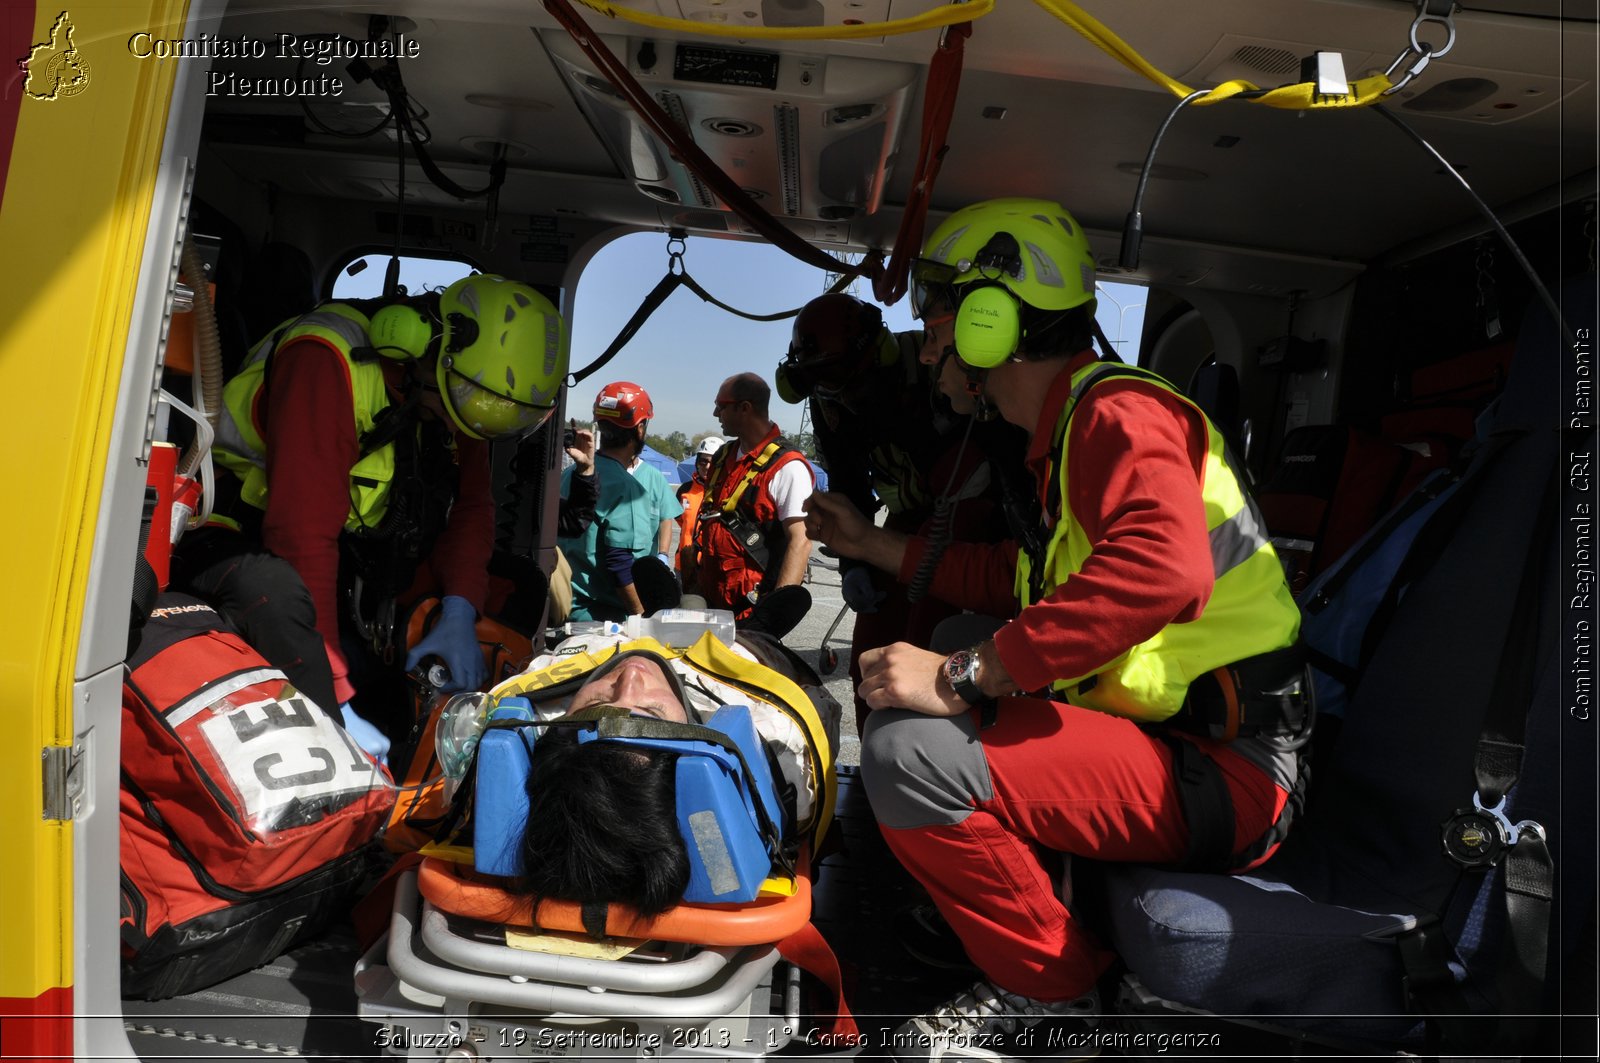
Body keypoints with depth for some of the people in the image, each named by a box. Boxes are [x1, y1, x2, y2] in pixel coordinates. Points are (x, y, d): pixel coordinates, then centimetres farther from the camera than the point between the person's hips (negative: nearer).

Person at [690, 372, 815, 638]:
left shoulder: (787, 468, -13)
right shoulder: (723, 456, 14)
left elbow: (801, 542, -21)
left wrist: (774, 612, -29)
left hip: (750, 605, -8)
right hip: (707, 600, 8)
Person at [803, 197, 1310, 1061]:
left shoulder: (1117, 413, -15)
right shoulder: (1062, 432, 16)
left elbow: (1160, 569, -35)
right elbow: (1026, 582, 29)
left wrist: (964, 675, -33)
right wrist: (875, 546, 31)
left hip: (1222, 772, -10)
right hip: (1166, 740, 10)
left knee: (909, 753, -27)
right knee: (900, 714, 16)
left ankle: (1050, 990, -4)